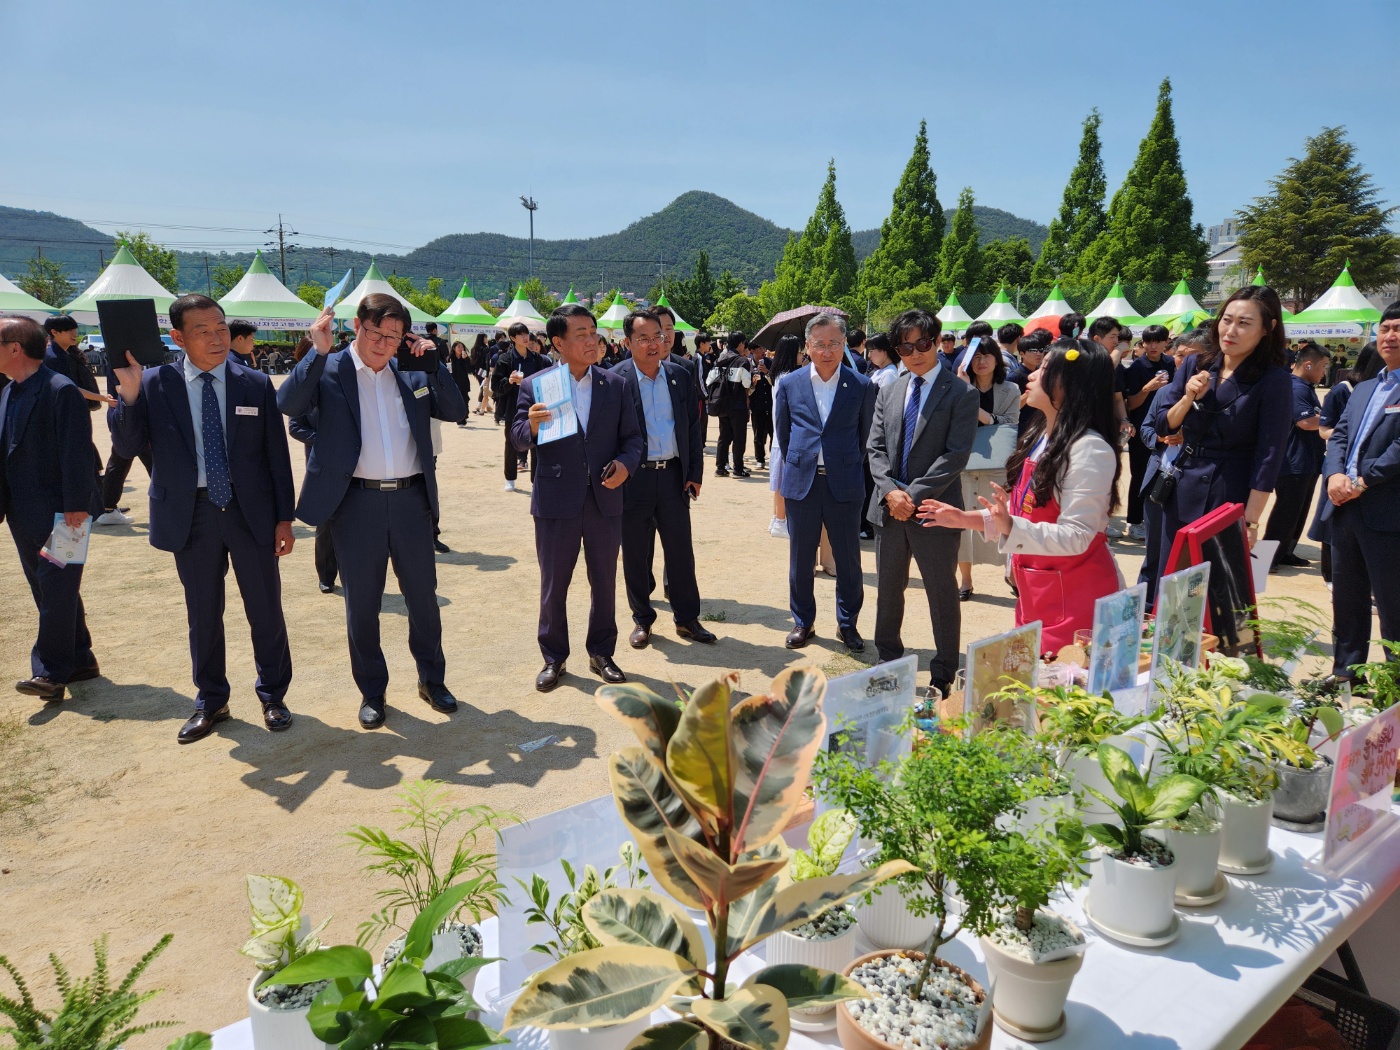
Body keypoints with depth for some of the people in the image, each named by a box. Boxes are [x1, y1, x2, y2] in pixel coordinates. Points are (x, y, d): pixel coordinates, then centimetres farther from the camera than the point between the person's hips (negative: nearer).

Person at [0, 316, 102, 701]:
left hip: (58, 511, -9)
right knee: (47, 593, 14)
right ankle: (79, 661, 24)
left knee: (57, 592, -3)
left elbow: (77, 453, -18)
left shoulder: (61, 391, -14)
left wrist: (77, 505, -20)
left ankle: (51, 670, 2)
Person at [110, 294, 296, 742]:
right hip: (190, 514, 1)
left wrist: (284, 517, -2)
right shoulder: (155, 383, -2)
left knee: (265, 609, 9)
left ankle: (273, 695, 27)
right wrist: (128, 394, -21)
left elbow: (277, 454, 0)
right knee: (203, 613, 13)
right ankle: (210, 701, 30)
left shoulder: (256, 384, -2)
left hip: (251, 509, 0)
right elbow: (127, 447, -5)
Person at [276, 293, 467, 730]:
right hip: (357, 502, -2)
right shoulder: (329, 370, -1)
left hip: (411, 499, 3)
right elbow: (288, 403, -16)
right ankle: (371, 691, 26)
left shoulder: (411, 374, 8)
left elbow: (456, 411, 3)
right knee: (361, 603, 9)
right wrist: (318, 352, -21)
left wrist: (434, 361, -5)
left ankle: (432, 680, 30)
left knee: (423, 595, 12)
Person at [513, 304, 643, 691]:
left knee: (604, 582, 13)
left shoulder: (615, 385, 4)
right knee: (553, 585, 9)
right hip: (556, 500, -2)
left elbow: (633, 436, 6)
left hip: (605, 499, 2)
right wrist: (532, 426, -26)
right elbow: (519, 439, -3)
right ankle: (553, 658, 26)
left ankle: (601, 653, 29)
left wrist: (626, 463, -14)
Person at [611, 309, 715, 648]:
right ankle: (642, 620, 24)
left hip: (674, 476, 3)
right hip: (634, 478, -3)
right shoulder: (615, 380, -7)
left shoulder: (681, 376, 5)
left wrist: (695, 472, 4)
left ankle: (687, 618, 21)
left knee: (681, 551, 8)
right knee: (636, 554, 8)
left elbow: (693, 426, 9)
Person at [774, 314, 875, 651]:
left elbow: (866, 435, 7)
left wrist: (850, 467, 9)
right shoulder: (789, 384, 1)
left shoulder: (862, 386, -3)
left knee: (848, 560, 8)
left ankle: (848, 623, 25)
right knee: (800, 559, 11)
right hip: (801, 483, 1)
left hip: (845, 485, -1)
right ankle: (803, 621, 27)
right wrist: (796, 466, 12)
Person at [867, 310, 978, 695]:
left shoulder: (961, 394, -4)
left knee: (942, 595, 5)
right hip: (889, 507, 5)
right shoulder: (888, 391, 11)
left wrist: (914, 494, -16)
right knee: (887, 590, 15)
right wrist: (890, 490, -10)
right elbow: (876, 447, 7)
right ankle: (888, 663, 31)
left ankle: (942, 677, 17)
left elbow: (956, 455, -11)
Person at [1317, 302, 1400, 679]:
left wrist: (1363, 482, -16)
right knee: (1346, 599, 15)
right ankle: (1345, 674, 27)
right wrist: (1334, 474, -6)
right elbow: (1339, 436, 12)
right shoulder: (1362, 389, 18)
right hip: (1344, 508, 7)